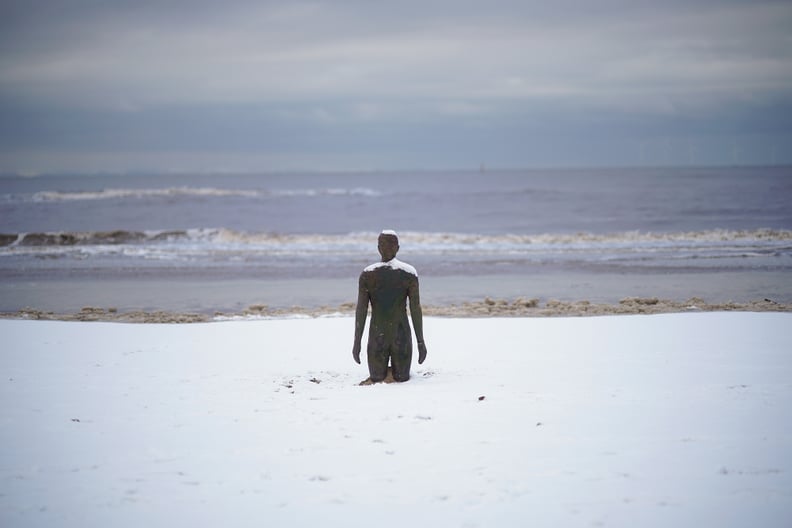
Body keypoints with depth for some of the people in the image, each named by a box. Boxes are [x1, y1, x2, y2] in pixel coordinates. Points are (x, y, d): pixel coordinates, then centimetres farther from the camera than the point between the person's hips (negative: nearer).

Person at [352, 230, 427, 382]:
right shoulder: (409, 273, -3)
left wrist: (357, 343, 1)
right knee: (402, 380, 9)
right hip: (402, 335, 0)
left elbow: (361, 310, -4)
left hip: (377, 337, 0)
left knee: (377, 380, 11)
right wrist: (421, 342, 0)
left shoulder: (367, 274, -1)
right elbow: (416, 309, -5)